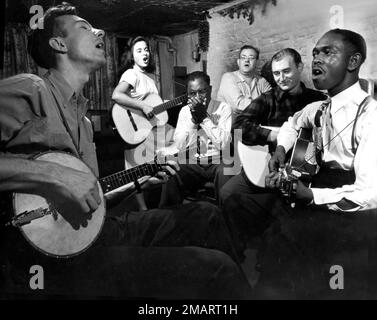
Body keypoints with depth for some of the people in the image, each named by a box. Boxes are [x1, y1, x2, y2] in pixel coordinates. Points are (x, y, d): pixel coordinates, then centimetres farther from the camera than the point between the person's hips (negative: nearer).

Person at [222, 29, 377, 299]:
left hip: (348, 209, -8)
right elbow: (294, 123, 31)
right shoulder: (319, 108, 7)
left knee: (282, 231, -34)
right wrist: (280, 149, 12)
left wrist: (309, 195, -28)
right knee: (235, 205, -2)